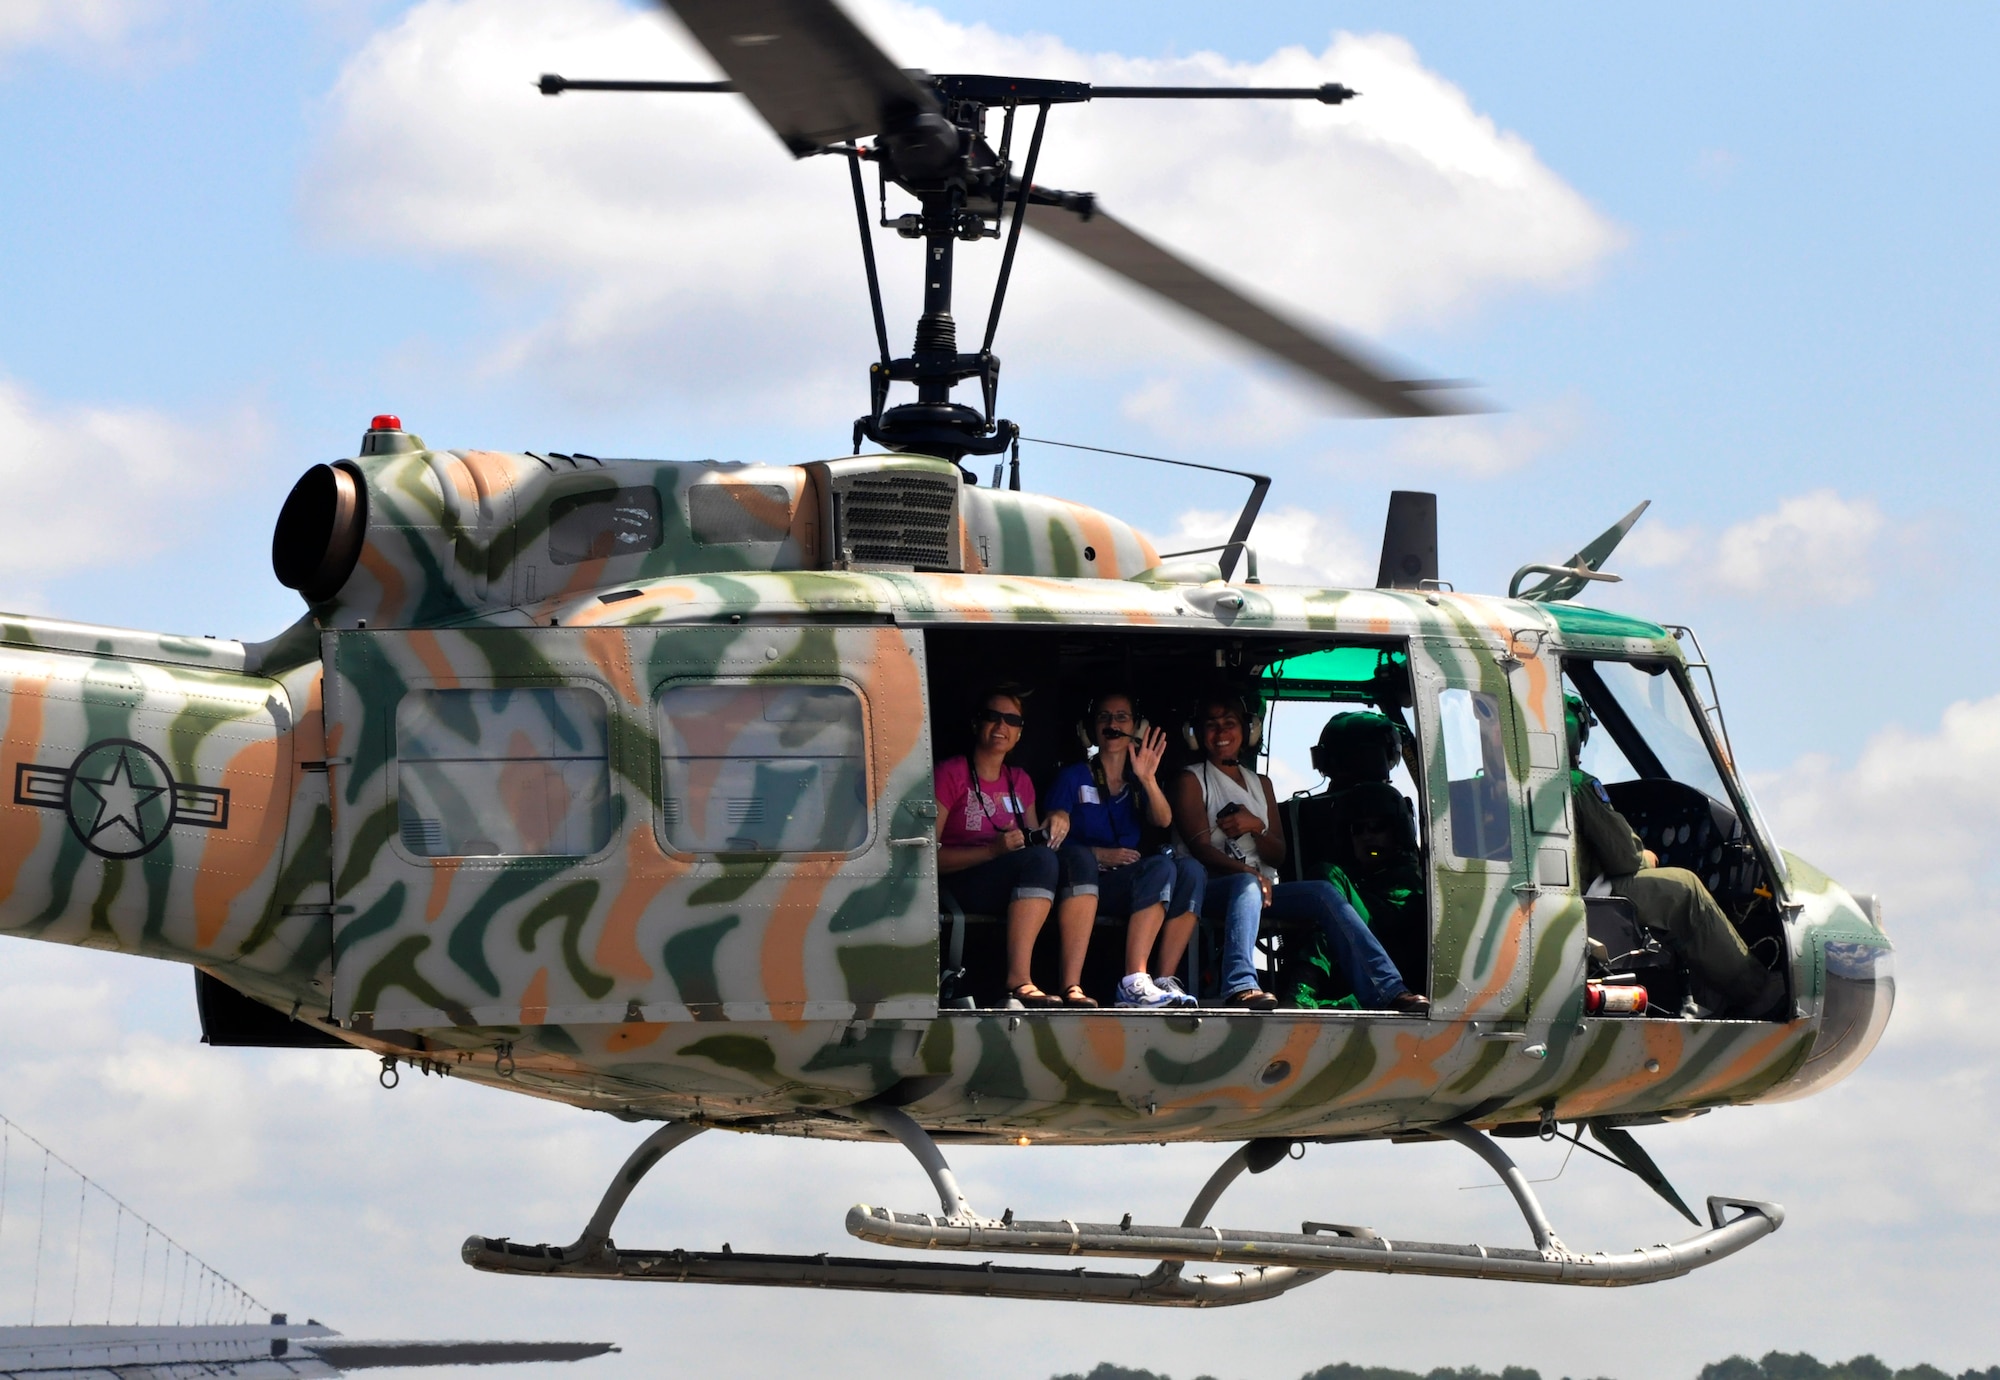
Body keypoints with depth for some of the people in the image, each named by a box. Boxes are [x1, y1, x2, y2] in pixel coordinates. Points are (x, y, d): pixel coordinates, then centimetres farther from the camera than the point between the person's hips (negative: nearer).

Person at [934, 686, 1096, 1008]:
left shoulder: (1019, 782, 21)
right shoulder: (950, 774, 1)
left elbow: (1036, 842, 20)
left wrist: (1057, 823, -3)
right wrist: (993, 850, -20)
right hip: (961, 883, -6)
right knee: (1041, 859, -33)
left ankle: (1072, 985, -35)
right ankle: (1018, 982, -42)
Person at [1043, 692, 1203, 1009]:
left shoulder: (1137, 781, 20)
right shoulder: (1074, 777, 9)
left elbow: (1163, 820, -2)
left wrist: (1148, 780, -20)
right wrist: (1100, 855, -16)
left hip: (1134, 882, 5)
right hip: (1091, 883, -4)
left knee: (1190, 870, -26)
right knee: (1161, 867, -32)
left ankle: (1165, 979, -29)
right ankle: (1133, 982, -42)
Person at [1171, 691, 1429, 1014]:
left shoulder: (1260, 784, 24)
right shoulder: (1192, 780, 8)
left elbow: (1278, 855, 17)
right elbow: (1200, 847, -7)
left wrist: (1255, 827, -6)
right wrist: (1248, 872, -26)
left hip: (1263, 887, 5)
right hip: (1215, 888, -5)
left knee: (1323, 893, -22)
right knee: (1246, 883, -40)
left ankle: (1386, 991, -36)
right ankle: (1241, 987, -65)